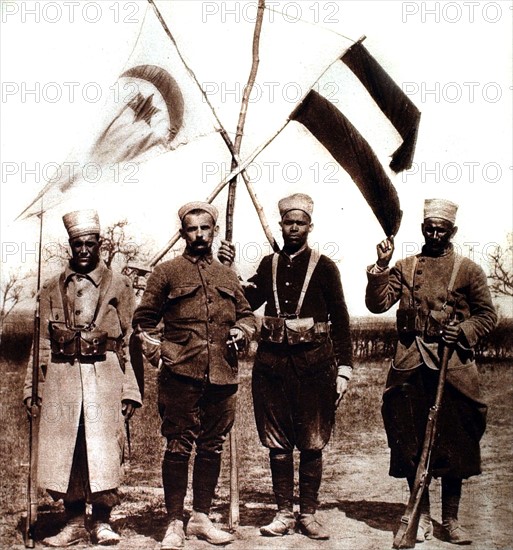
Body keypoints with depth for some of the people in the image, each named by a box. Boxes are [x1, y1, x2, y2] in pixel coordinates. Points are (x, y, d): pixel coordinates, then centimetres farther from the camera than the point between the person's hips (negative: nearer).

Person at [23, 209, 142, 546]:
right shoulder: (53, 289, 14)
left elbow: (129, 342, 5)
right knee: (63, 450, 3)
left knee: (103, 449, -5)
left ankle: (102, 522, 8)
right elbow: (43, 343, 14)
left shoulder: (119, 286, 8)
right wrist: (33, 388, 6)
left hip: (104, 376, -2)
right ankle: (74, 522, 15)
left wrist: (130, 391, -2)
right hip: (62, 377, 2)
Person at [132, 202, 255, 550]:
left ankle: (201, 518, 22)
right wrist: (154, 349, -6)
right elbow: (144, 319, 8)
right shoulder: (167, 273, 6)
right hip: (181, 375, -4)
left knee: (212, 448, 10)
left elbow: (247, 314, 25)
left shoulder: (228, 276, 18)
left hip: (222, 376, 4)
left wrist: (242, 331, 4)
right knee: (178, 447, -3)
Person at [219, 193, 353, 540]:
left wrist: (344, 367, -5)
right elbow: (245, 302, 10)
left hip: (313, 363, -3)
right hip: (272, 361, 3)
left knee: (312, 444, 4)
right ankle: (284, 514, 17)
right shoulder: (269, 265, 12)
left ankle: (309, 515, 15)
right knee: (278, 443, 7)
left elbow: (340, 321, 1)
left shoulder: (324, 267, 1)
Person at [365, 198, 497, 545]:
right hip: (411, 365, 2)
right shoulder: (405, 268, 11)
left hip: (454, 365, -1)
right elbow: (377, 304, 2)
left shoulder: (468, 270, 6)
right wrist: (381, 267, -9)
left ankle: (451, 519, 16)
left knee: (454, 441, 3)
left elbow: (487, 316, 6)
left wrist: (464, 332, -11)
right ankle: (422, 516, 17)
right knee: (412, 441, 4)